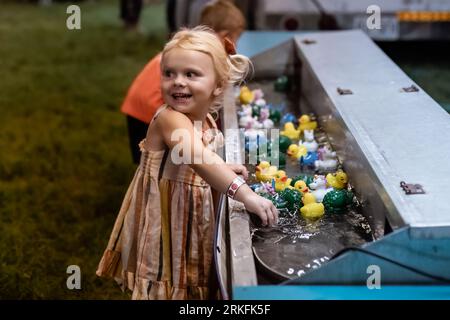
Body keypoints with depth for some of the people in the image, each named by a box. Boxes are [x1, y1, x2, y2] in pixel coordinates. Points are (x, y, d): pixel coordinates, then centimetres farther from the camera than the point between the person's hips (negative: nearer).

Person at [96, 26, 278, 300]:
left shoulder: (205, 121, 3)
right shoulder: (170, 119, -25)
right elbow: (198, 159, -43)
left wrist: (223, 170, 7)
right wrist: (247, 196, -49)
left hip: (190, 221, 8)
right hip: (163, 223, -8)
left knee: (190, 285, 19)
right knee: (166, 286, 4)